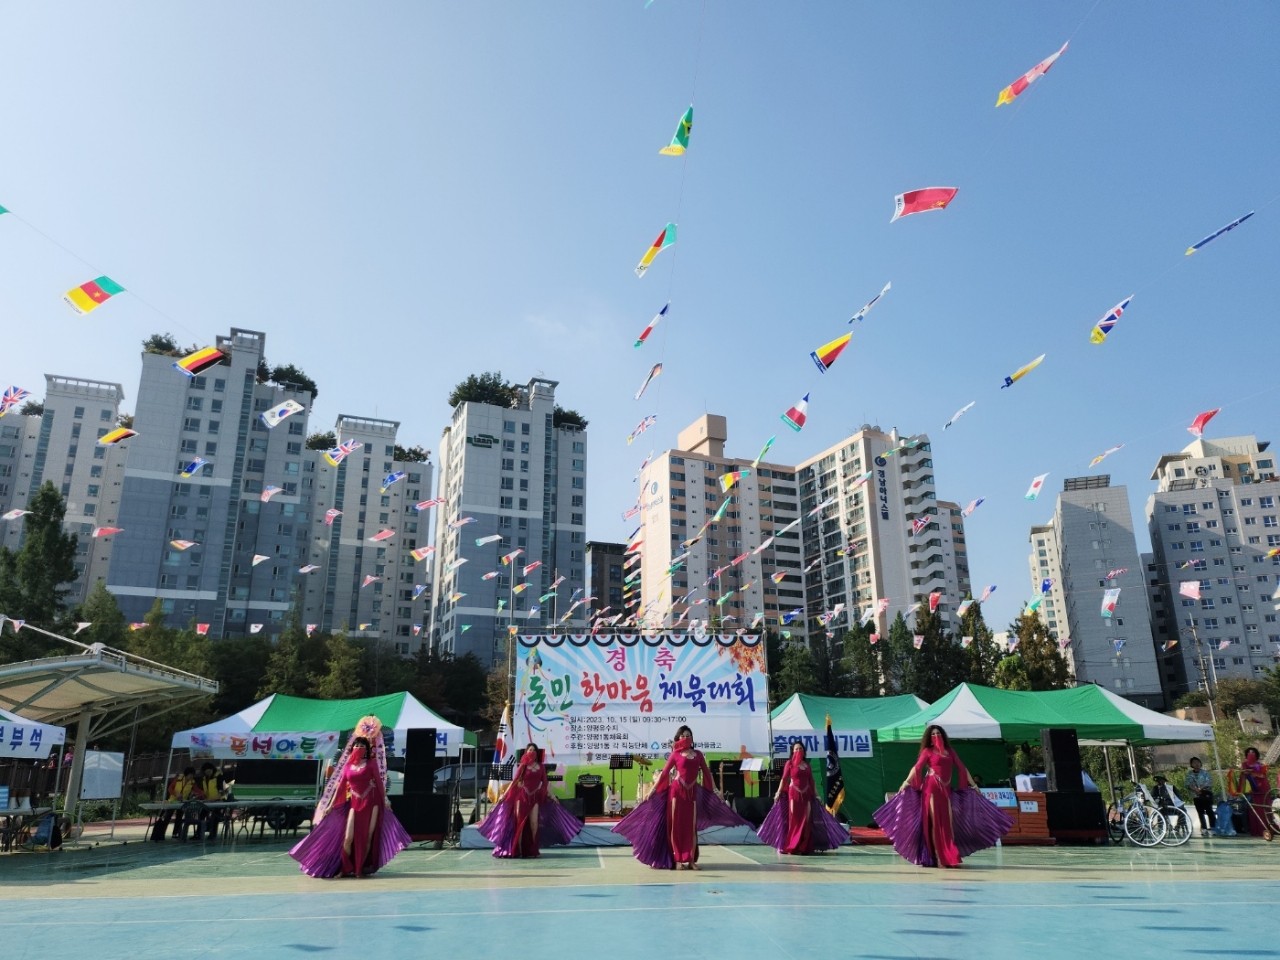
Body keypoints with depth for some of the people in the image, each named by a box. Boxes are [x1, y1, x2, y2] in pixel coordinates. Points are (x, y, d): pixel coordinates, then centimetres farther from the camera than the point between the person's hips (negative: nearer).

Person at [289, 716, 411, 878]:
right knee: (348, 838, -6)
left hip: (370, 803, -2)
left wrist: (385, 800, -5)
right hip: (354, 804, 2)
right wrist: (331, 805, 9)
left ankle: (361, 868, 9)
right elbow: (340, 786, 11)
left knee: (367, 837, -2)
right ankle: (346, 868, 9)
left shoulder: (371, 764, 1)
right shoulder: (348, 766, 9)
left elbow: (380, 782, 0)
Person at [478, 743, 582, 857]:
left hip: (535, 797, 1)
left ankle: (533, 849, 1)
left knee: (534, 822, -7)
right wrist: (505, 794, -3)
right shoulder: (523, 766, 2)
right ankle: (518, 849, 3)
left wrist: (551, 795, 10)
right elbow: (514, 780, 1)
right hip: (522, 796, -1)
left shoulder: (541, 767, 8)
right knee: (520, 822, -2)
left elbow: (545, 783, 12)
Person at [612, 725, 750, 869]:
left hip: (693, 792, 3)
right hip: (677, 790, -3)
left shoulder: (698, 754, 10)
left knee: (692, 826, 3)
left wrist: (715, 791, 13)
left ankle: (692, 860, 7)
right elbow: (664, 773, 0)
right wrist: (652, 790, -3)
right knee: (676, 825, 0)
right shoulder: (675, 754, 1)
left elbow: (706, 773, 13)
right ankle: (678, 860, 4)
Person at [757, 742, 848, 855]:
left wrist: (816, 794, 11)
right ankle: (790, 847, 2)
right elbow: (784, 779, -2)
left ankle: (805, 847, 7)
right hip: (793, 794, -4)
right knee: (793, 820, -3)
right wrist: (778, 793, -9)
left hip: (806, 795, 4)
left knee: (806, 820, 1)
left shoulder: (807, 765, 12)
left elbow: (811, 781, 14)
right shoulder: (790, 763, 2)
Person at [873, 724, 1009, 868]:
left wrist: (973, 784, 13)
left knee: (948, 823, 3)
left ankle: (949, 857, 8)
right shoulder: (928, 751, 2)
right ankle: (937, 858, 1)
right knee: (934, 822, -2)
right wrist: (907, 781, -21)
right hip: (932, 788, -4)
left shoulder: (949, 751, 15)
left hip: (946, 789, 4)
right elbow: (917, 767, -9)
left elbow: (961, 767, 16)